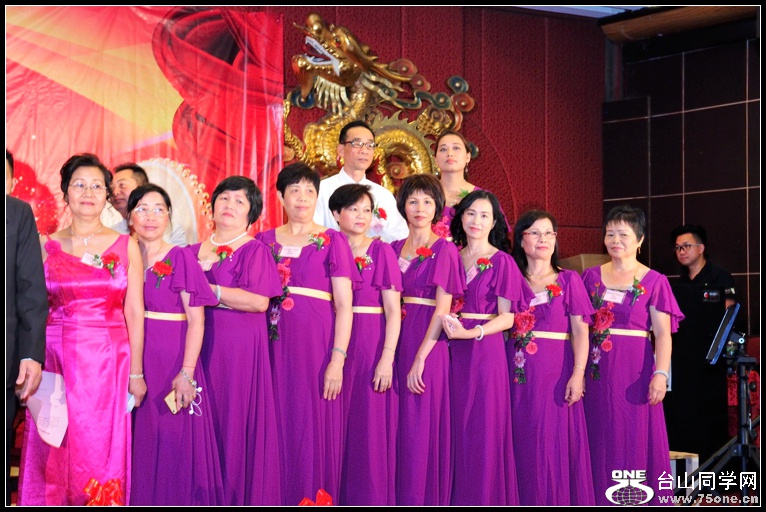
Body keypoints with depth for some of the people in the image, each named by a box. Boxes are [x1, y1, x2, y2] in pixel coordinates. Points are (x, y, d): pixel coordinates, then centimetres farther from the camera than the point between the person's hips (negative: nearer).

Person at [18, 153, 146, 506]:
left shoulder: (125, 246, 5)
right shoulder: (47, 246, 7)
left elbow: (134, 312, 3)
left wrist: (136, 372, 1)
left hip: (108, 362, -1)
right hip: (55, 359, 1)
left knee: (100, 454, 2)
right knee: (51, 455, 4)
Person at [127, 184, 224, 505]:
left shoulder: (181, 258, -2)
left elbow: (196, 320, -6)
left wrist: (186, 373, -15)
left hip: (172, 363, -4)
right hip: (131, 363, 4)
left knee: (172, 447, -1)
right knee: (138, 449, 7)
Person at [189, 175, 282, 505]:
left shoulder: (255, 251, -2)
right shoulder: (195, 251, 14)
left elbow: (259, 301, -14)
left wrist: (208, 290, -13)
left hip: (241, 349, -4)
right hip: (202, 345, 5)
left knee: (237, 423, -3)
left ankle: (240, 498, 8)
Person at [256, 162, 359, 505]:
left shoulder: (332, 241, 4)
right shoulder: (265, 241, 12)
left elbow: (344, 305, -2)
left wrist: (338, 359, -12)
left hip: (316, 344, -2)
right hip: (276, 345, 3)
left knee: (314, 428, -2)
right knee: (278, 426, 3)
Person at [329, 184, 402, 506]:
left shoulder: (381, 252, 1)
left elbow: (393, 310, -3)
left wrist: (387, 358, -12)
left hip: (371, 348, -3)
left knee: (369, 429, -1)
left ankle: (370, 499, 8)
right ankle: (337, 500, 15)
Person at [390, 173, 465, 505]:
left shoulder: (444, 250, -3)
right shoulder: (394, 248, 13)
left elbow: (443, 308, -11)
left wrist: (420, 358, -17)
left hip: (428, 343, -5)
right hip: (396, 338, 5)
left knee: (421, 425, -3)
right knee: (397, 424, 6)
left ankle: (423, 499, 7)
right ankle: (397, 497, 17)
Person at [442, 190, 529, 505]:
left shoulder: (501, 261, -1)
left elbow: (507, 317, -6)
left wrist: (471, 333, -19)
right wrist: (448, 325, -7)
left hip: (485, 349, -4)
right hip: (454, 351, 4)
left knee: (483, 429, -3)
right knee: (455, 428, 4)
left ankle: (485, 498, 7)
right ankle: (457, 498, 13)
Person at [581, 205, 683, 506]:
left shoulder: (654, 282, 0)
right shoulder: (591, 277, 9)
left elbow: (663, 333, -4)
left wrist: (660, 374, -17)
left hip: (635, 370, -3)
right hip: (598, 371, 3)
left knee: (636, 439, 0)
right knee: (601, 440, 6)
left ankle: (638, 501, 10)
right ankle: (601, 500, 16)